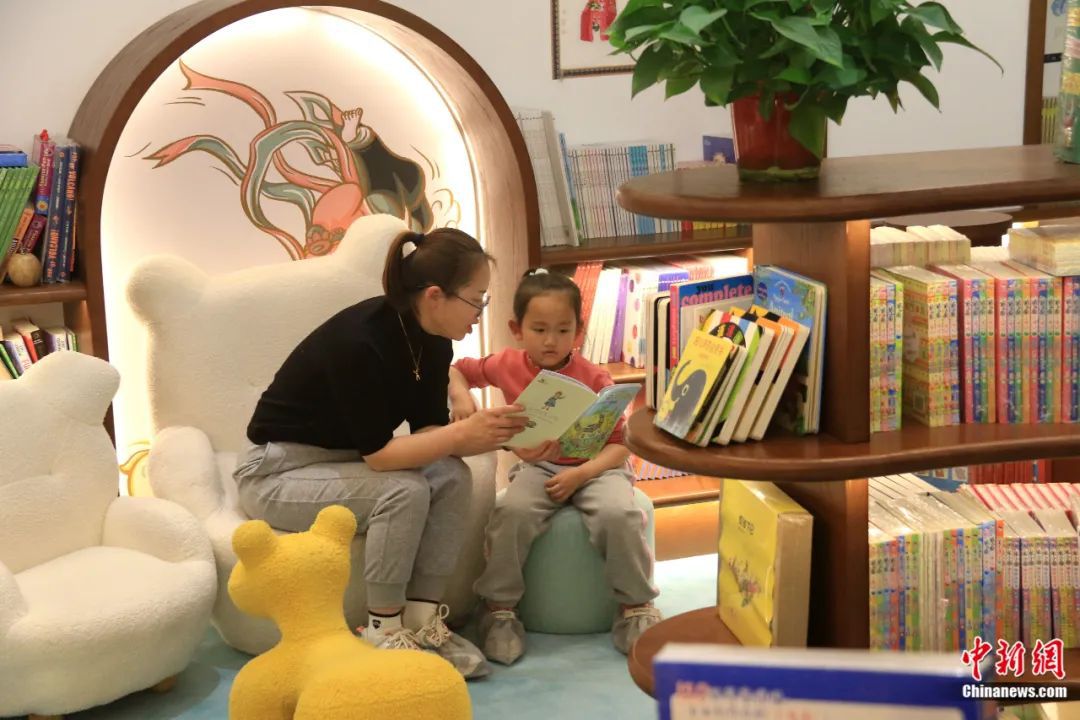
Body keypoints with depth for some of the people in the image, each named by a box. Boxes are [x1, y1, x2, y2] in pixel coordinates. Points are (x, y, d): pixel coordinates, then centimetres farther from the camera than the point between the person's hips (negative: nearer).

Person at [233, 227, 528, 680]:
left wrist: (488, 436, -21)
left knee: (452, 478, -16)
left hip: (347, 461, 8)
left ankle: (422, 623, -11)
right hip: (278, 471, -8)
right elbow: (378, 452, -30)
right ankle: (382, 634, -16)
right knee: (404, 489, -30)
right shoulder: (358, 341, -31)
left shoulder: (432, 341, -6)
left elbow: (427, 429, -4)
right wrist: (463, 433, -34)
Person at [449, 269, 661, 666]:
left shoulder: (594, 379, -7)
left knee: (619, 514, -32)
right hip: (535, 466, 2)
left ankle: (636, 608, -11)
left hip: (594, 466, -1)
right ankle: (499, 610, -14)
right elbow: (456, 370, 18)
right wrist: (461, 397, -6)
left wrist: (580, 473, -24)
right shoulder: (508, 365, 1)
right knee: (512, 513, -31)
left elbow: (618, 445, -9)